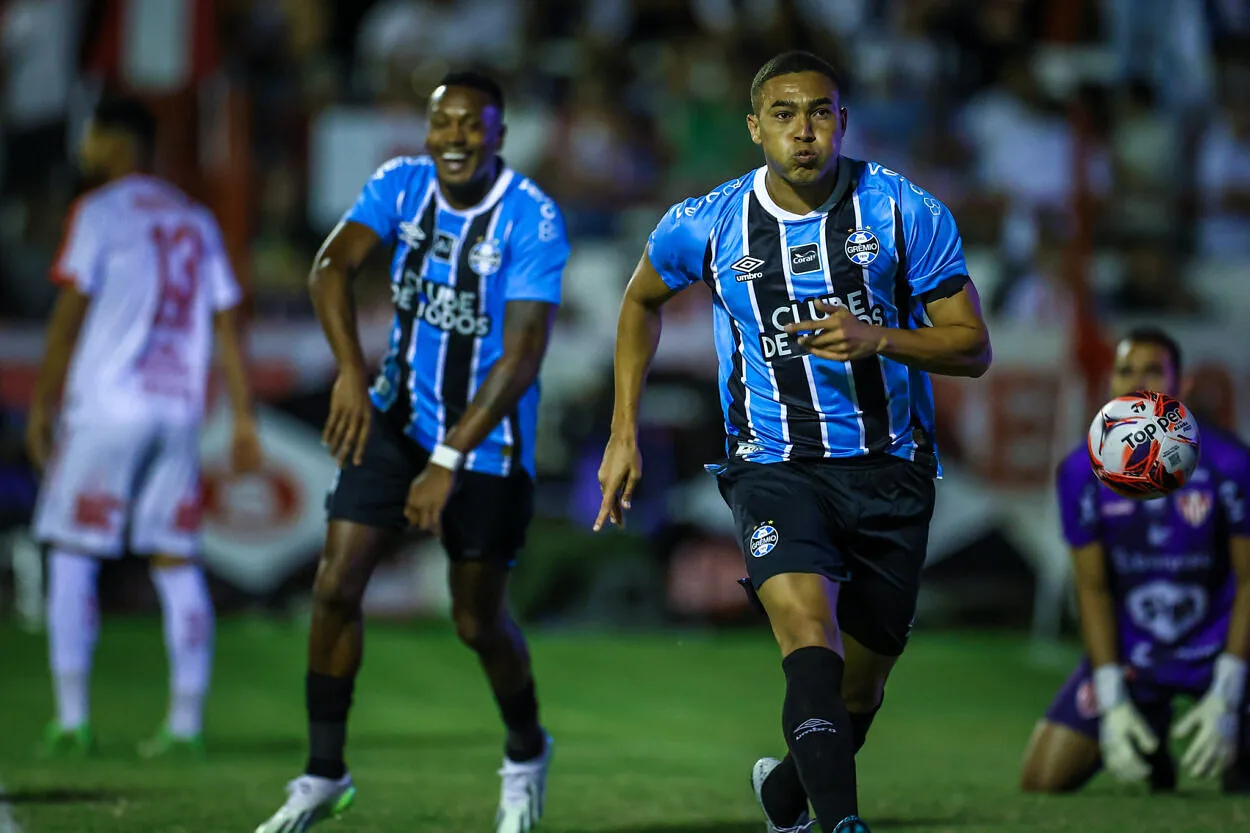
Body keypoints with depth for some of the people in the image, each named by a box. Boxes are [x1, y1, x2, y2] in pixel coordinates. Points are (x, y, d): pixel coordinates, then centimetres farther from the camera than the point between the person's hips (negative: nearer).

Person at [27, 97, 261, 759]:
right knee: (177, 564, 5)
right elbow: (227, 325, 13)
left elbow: (70, 314, -7)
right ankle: (185, 723, 1)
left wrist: (41, 406, -1)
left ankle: (72, 720, -4)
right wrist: (243, 418, 14)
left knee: (72, 554, 1)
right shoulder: (196, 220, 15)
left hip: (105, 406, -5)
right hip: (179, 408, 5)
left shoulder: (100, 211, -3)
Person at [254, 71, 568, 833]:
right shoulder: (402, 183, -5)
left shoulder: (533, 220, -20)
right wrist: (352, 372, -34)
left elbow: (523, 356, -24)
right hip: (399, 419, 4)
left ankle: (526, 756, 33)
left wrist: (449, 461, -29)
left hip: (487, 440, -4)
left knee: (478, 620, 5)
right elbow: (333, 265, -18)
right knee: (336, 586, -6)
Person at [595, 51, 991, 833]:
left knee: (861, 682, 12)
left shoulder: (906, 212, -7)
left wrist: (878, 339, -24)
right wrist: (624, 433, 13)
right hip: (775, 466, -1)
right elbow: (642, 300, 18)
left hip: (890, 467, 1)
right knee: (805, 620, -29)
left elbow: (973, 348, -5)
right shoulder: (708, 226, -4)